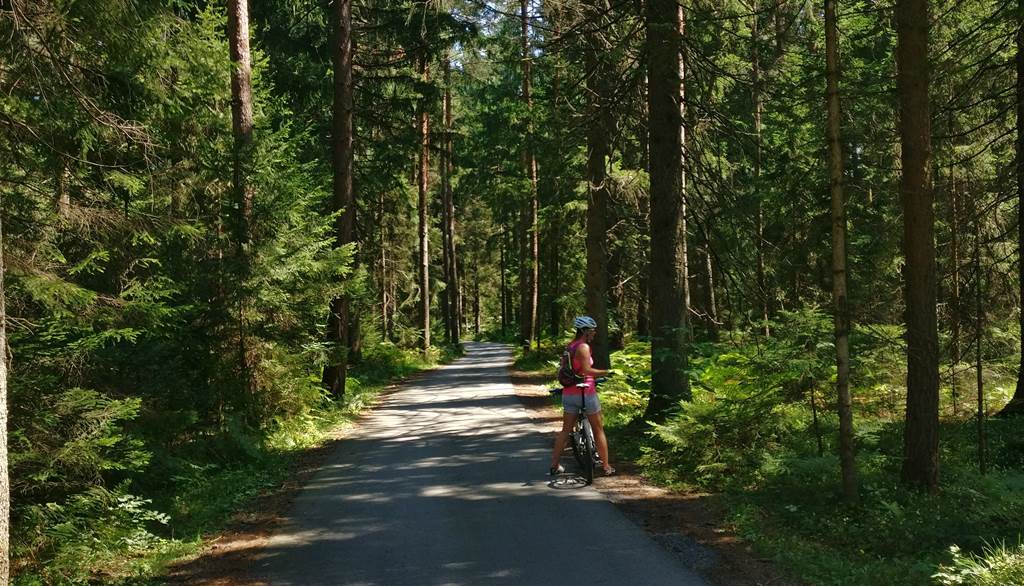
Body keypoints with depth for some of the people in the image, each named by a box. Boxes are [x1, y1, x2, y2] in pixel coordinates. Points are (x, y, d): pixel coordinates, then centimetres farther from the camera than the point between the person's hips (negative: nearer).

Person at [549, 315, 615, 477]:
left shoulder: (569, 347, 10)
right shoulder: (583, 347, -14)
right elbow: (586, 369, -22)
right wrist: (605, 372, -14)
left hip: (569, 393, 7)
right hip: (586, 392, -7)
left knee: (566, 430, 13)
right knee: (598, 430, 6)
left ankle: (554, 465, 13)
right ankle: (606, 467, 10)